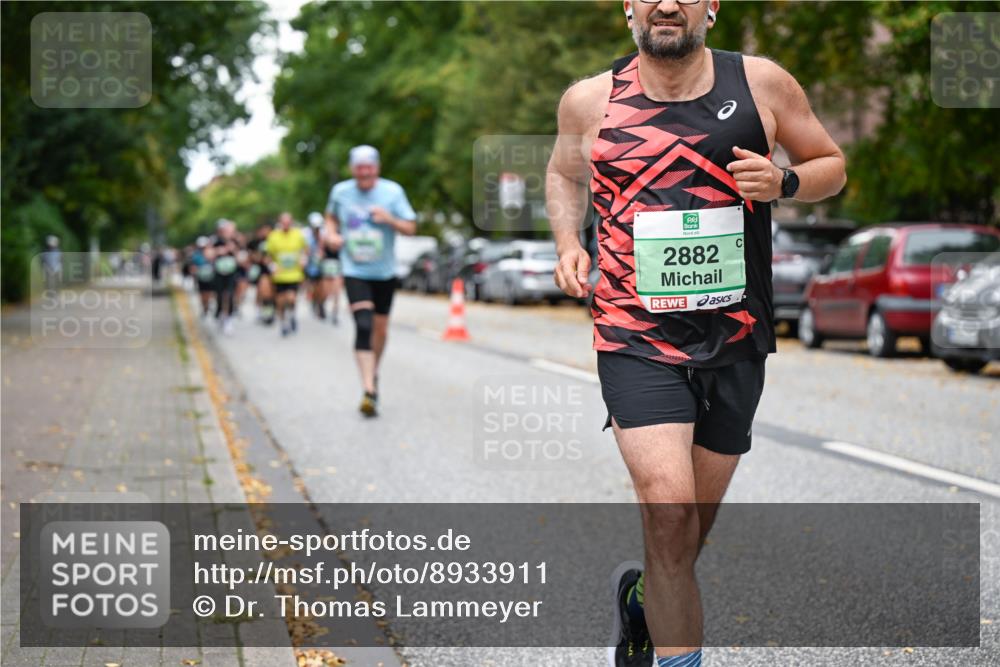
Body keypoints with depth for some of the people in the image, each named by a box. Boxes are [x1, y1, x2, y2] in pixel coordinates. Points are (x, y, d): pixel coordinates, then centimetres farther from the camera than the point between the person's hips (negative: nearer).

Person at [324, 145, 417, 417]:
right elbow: (331, 216, 18)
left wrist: (389, 219, -23)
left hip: (384, 272, 2)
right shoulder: (340, 191, -2)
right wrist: (331, 233, -3)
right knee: (363, 326, -19)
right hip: (354, 272, -2)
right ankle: (369, 390, -24)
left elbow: (410, 228, -5)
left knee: (380, 328, 13)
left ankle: (373, 375, 40)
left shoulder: (392, 191, -6)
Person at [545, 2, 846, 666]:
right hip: (637, 340, -2)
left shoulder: (762, 83, 1)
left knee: (690, 532, 14)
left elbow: (832, 165, 13)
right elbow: (564, 174, 23)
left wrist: (783, 182, -9)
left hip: (736, 342, 2)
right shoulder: (590, 100, 3)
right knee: (669, 511, -21)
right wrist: (568, 241, 4)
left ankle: (641, 598, 46)